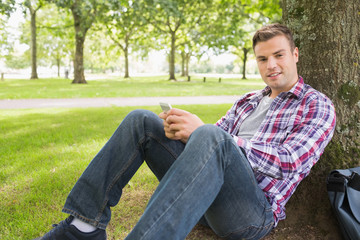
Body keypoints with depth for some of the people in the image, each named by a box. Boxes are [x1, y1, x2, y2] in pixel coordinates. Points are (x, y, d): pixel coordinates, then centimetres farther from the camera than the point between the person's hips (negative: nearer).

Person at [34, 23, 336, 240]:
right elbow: (214, 137, 17)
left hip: (254, 210, -6)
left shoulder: (318, 106, 4)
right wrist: (183, 131, -10)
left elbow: (287, 163, -13)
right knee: (141, 120, -6)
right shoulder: (248, 101, 24)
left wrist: (203, 130, -20)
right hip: (207, 192, 6)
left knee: (210, 138, -37)